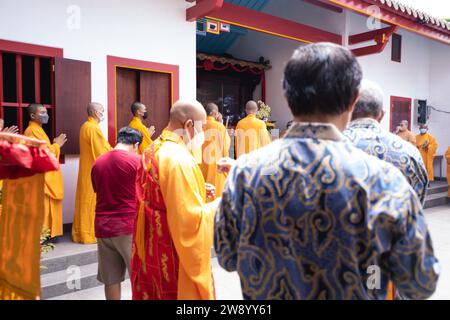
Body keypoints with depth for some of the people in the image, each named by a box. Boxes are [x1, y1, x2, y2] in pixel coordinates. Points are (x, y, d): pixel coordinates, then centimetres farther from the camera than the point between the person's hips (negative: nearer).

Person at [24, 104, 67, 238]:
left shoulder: (37, 130, 17)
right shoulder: (32, 131, -14)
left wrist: (55, 145, 11)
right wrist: (56, 145, -9)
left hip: (45, 175, 11)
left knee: (45, 206, 13)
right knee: (41, 206, -6)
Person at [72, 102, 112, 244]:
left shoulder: (85, 126, 13)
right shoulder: (94, 128, -17)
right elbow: (104, 150, -17)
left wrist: (112, 149, 11)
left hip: (86, 170, 9)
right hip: (94, 171, -9)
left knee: (85, 201, 13)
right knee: (93, 202, -1)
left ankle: (81, 232, 21)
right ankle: (91, 233, 7)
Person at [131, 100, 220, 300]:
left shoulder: (152, 151, 5)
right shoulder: (180, 159, -24)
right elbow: (192, 221, -24)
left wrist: (194, 192, 10)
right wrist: (220, 203, -10)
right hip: (176, 258, -9)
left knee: (153, 293, 20)